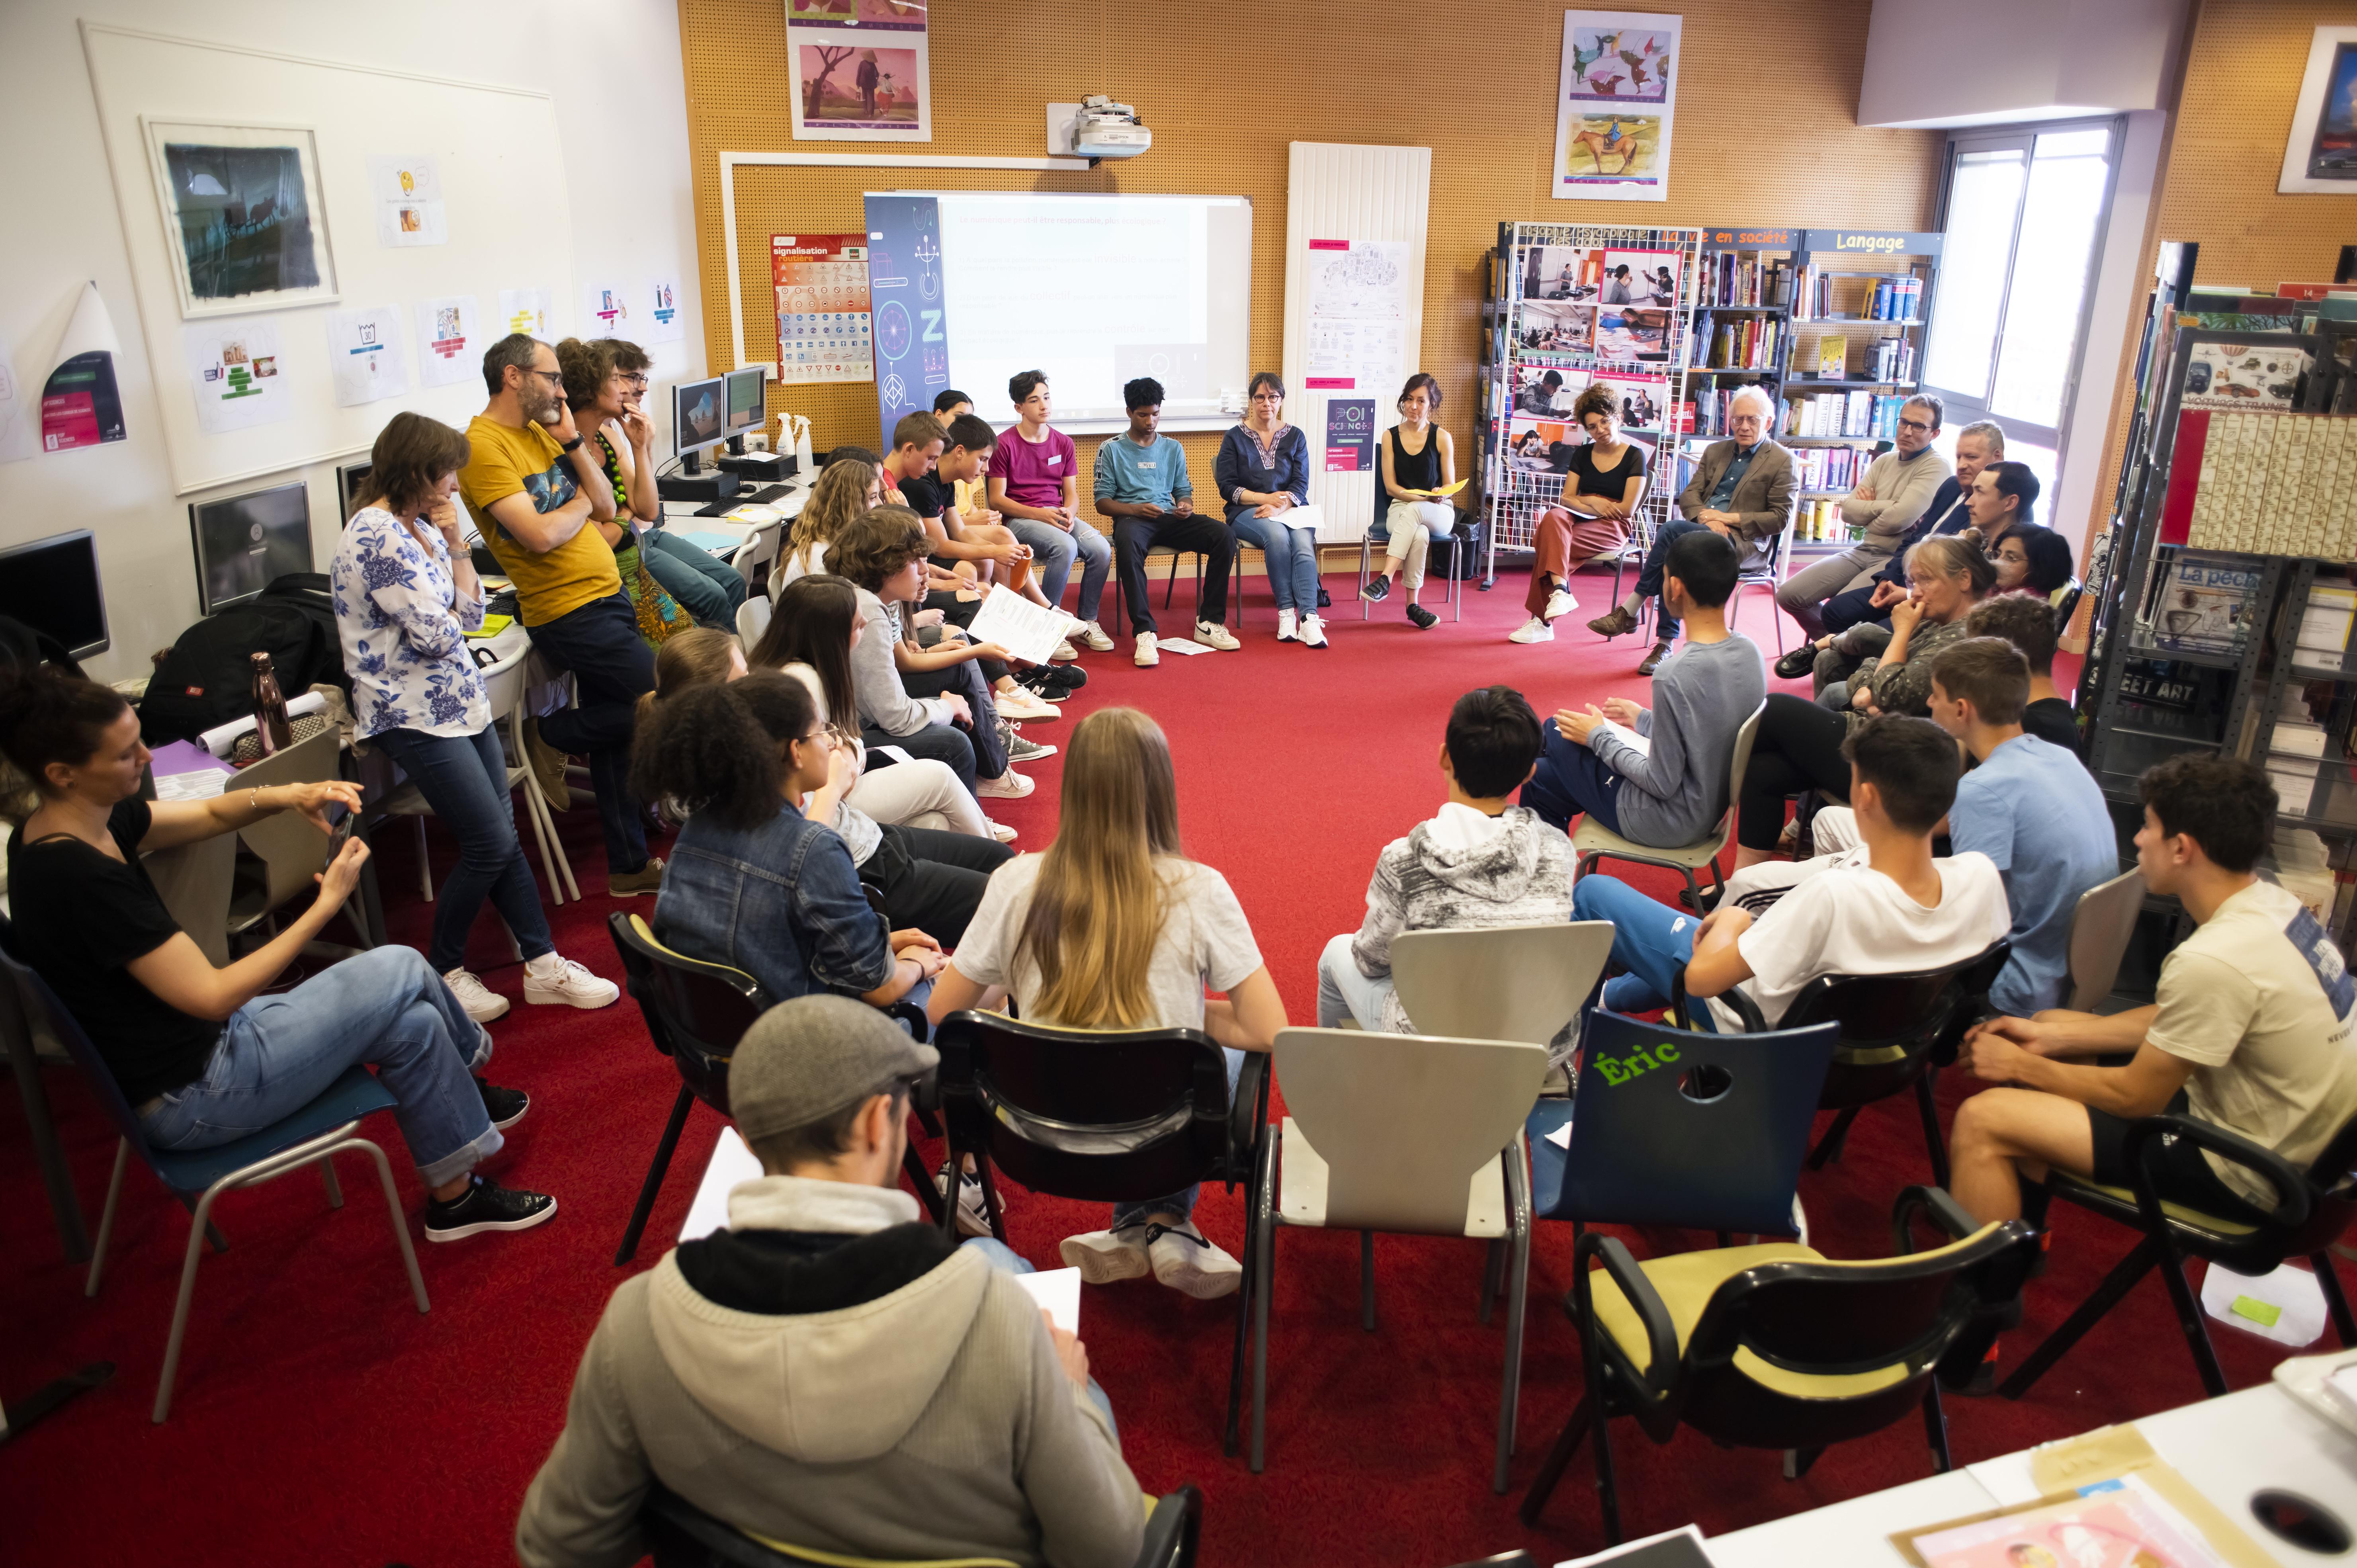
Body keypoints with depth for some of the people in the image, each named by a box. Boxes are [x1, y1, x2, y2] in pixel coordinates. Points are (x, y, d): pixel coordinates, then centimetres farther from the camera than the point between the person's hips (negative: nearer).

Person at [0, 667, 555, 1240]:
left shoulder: (91, 818, -2)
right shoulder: (80, 876, -29)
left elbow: (210, 815, 12)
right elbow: (212, 996, -26)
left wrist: (286, 796, -9)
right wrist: (327, 905, -21)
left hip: (195, 1038, 9)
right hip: (188, 1099, -9)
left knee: (409, 1015, 5)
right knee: (400, 975, -6)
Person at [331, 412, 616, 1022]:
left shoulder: (421, 526, 11)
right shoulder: (376, 537, -19)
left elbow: (471, 614, 10)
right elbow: (438, 636, -20)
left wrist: (455, 544, 1)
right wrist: (450, 618, 2)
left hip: (459, 698, 9)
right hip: (414, 715, -9)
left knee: (502, 834, 9)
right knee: (492, 845, -6)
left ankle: (543, 966, 15)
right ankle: (441, 971, 13)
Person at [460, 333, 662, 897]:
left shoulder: (540, 433, 13)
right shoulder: (483, 447, -13)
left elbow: (606, 507, 11)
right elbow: (540, 535, -21)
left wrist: (572, 441, 2)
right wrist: (580, 503, -2)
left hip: (607, 597, 8)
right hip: (569, 612, -8)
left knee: (611, 734, 12)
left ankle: (629, 867, 22)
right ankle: (553, 734, 13)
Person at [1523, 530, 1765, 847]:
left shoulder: (1676, 675, -30)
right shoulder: (1749, 652, -5)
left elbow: (1662, 784, -23)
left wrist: (1598, 736, -10)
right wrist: (1644, 719, 15)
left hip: (1669, 824, -8)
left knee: (1553, 734, 12)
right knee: (1545, 774, 19)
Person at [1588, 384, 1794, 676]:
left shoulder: (1781, 461, 5)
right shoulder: (1715, 451, 22)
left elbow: (1780, 519, -2)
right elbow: (1688, 495, 15)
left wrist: (1728, 518, -11)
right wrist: (1705, 517, -8)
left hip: (1744, 540, -5)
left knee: (1673, 529, -32)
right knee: (1673, 556, -33)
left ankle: (1629, 613, -25)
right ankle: (1665, 644, -29)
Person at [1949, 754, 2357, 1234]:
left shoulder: (2214, 960, -31)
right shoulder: (2273, 904, -1)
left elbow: (2136, 1099, -19)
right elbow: (2171, 1021, 10)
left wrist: (2020, 1066, -6)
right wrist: (2049, 1039, 5)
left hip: (2244, 1176, -10)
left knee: (1980, 1121, -17)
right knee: (2049, 1023, 19)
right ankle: (2021, 1216, 27)